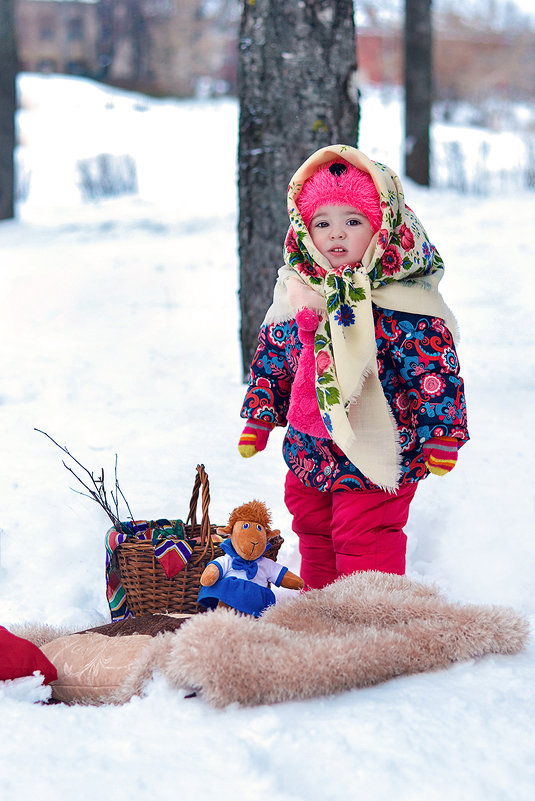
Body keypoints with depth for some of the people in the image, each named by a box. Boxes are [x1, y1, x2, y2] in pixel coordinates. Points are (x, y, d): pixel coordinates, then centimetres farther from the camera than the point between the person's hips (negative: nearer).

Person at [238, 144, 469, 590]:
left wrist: (443, 434, -15)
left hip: (376, 452, -7)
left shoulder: (401, 301, -16)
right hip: (309, 451, 7)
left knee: (364, 538, -3)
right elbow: (273, 355, 14)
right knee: (313, 532, 20)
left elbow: (436, 365, -15)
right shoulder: (300, 294, 1)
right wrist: (259, 416, 15)